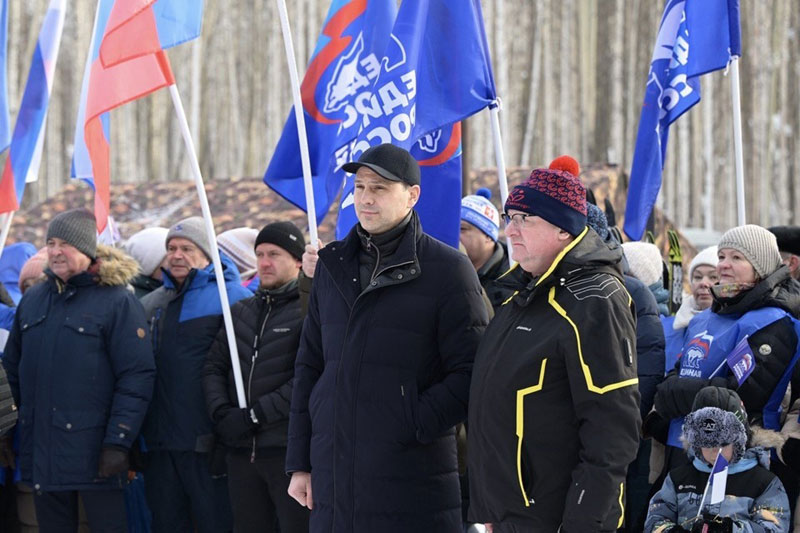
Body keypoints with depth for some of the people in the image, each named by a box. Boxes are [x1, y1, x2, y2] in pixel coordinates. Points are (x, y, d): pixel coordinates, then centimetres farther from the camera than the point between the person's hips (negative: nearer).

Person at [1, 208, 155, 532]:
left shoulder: (116, 301, -6)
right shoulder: (32, 300, 13)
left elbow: (137, 378, -11)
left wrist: (118, 442, -16)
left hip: (93, 454, -6)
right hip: (41, 453, 6)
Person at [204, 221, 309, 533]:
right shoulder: (241, 312, 18)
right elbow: (214, 367, 14)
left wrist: (254, 415, -16)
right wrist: (221, 412, -5)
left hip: (289, 450, -6)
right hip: (242, 451, 7)